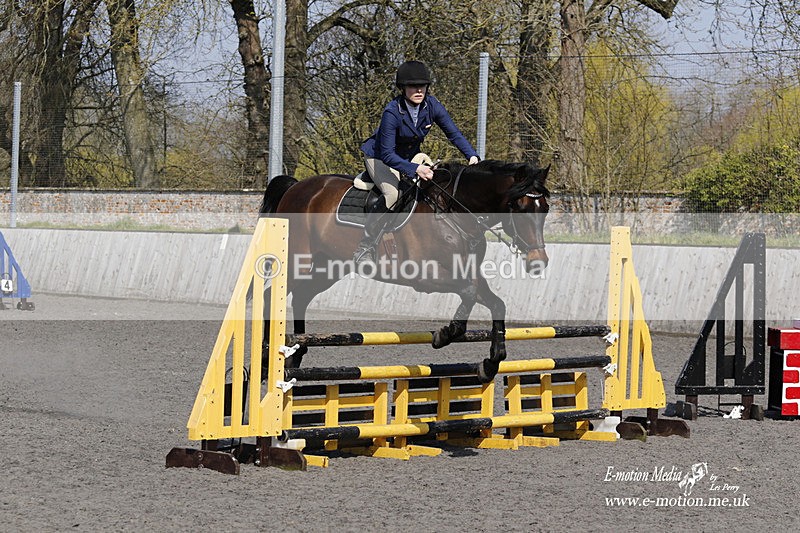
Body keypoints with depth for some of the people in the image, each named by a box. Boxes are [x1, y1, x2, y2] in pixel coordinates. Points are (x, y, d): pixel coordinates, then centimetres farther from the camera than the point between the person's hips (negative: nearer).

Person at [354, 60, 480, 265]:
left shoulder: (432, 106, -16)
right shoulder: (392, 112, -31)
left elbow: (454, 134, -9)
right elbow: (387, 154, -31)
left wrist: (472, 156, -26)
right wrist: (415, 169, -43)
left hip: (411, 155, 7)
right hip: (379, 158, -7)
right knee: (393, 193, -32)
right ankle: (364, 248, -24)